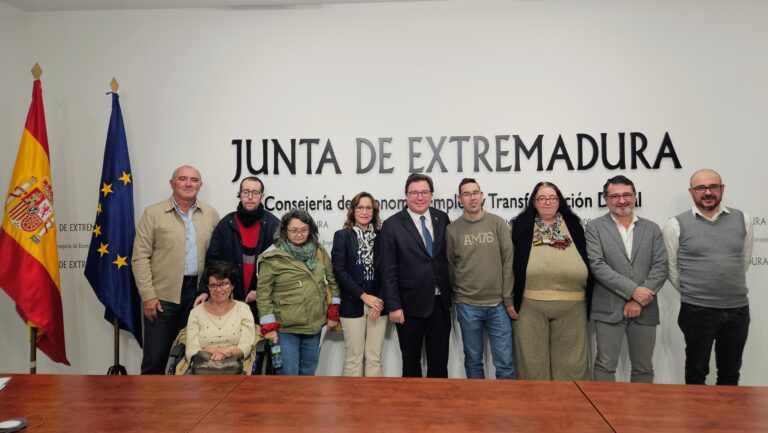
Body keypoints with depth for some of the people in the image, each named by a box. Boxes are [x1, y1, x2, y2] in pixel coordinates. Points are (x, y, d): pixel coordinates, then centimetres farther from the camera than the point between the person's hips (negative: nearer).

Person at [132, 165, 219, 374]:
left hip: (200, 294, 2)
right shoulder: (153, 213, -1)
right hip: (163, 295, -2)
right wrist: (148, 296, -9)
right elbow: (140, 258, -3)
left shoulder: (211, 214, 7)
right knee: (155, 356, 6)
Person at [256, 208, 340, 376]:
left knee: (308, 373, 17)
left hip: (314, 325, 4)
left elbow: (332, 281, 10)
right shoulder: (273, 257, -9)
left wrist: (333, 312, 7)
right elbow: (263, 293, -8)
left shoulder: (320, 252, 4)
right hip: (285, 328, -4)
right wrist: (268, 326, -9)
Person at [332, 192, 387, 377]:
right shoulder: (342, 235, 1)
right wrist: (364, 296, -12)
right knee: (353, 357, 3)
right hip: (352, 304, -2)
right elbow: (339, 271, -7)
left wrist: (379, 300, -8)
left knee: (375, 357, 7)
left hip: (377, 303, 2)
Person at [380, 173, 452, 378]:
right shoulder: (392, 225, -7)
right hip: (410, 305, -3)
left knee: (439, 361, 12)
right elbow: (388, 271, -8)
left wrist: (451, 294, 6)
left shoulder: (442, 218, 3)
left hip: (440, 303, 3)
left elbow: (449, 257, 9)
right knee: (411, 362, 14)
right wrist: (394, 306, -11)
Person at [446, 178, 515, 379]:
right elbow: (449, 266, 5)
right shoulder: (453, 229, 0)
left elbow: (508, 262, 0)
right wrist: (453, 298, 6)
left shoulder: (498, 223, 1)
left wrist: (508, 298, -2)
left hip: (498, 304, 0)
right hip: (467, 305, 0)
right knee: (473, 360, 11)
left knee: (505, 361, 4)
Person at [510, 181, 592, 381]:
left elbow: (588, 263, 10)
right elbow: (511, 263, 4)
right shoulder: (521, 225, 4)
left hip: (571, 307, 1)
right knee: (532, 359, 8)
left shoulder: (573, 225, 9)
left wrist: (589, 300, 6)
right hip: (530, 306, -1)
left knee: (570, 361, 10)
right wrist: (512, 299, -1)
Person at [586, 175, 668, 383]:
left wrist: (639, 301, -10)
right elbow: (597, 265, -10)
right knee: (605, 366, 2)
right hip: (608, 309, -3)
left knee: (643, 367, 12)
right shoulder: (594, 227, 1)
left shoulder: (652, 228, 10)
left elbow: (660, 267, 1)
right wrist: (633, 290, -15)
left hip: (644, 309, 3)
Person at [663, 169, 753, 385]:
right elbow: (671, 268, 1)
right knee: (696, 371, 11)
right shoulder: (676, 225, -6)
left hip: (738, 309, 3)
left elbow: (745, 260, 13)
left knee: (730, 372, 17)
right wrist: (690, 292, 4)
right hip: (697, 311, -3)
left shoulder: (742, 219, 3)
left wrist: (731, 289, 12)